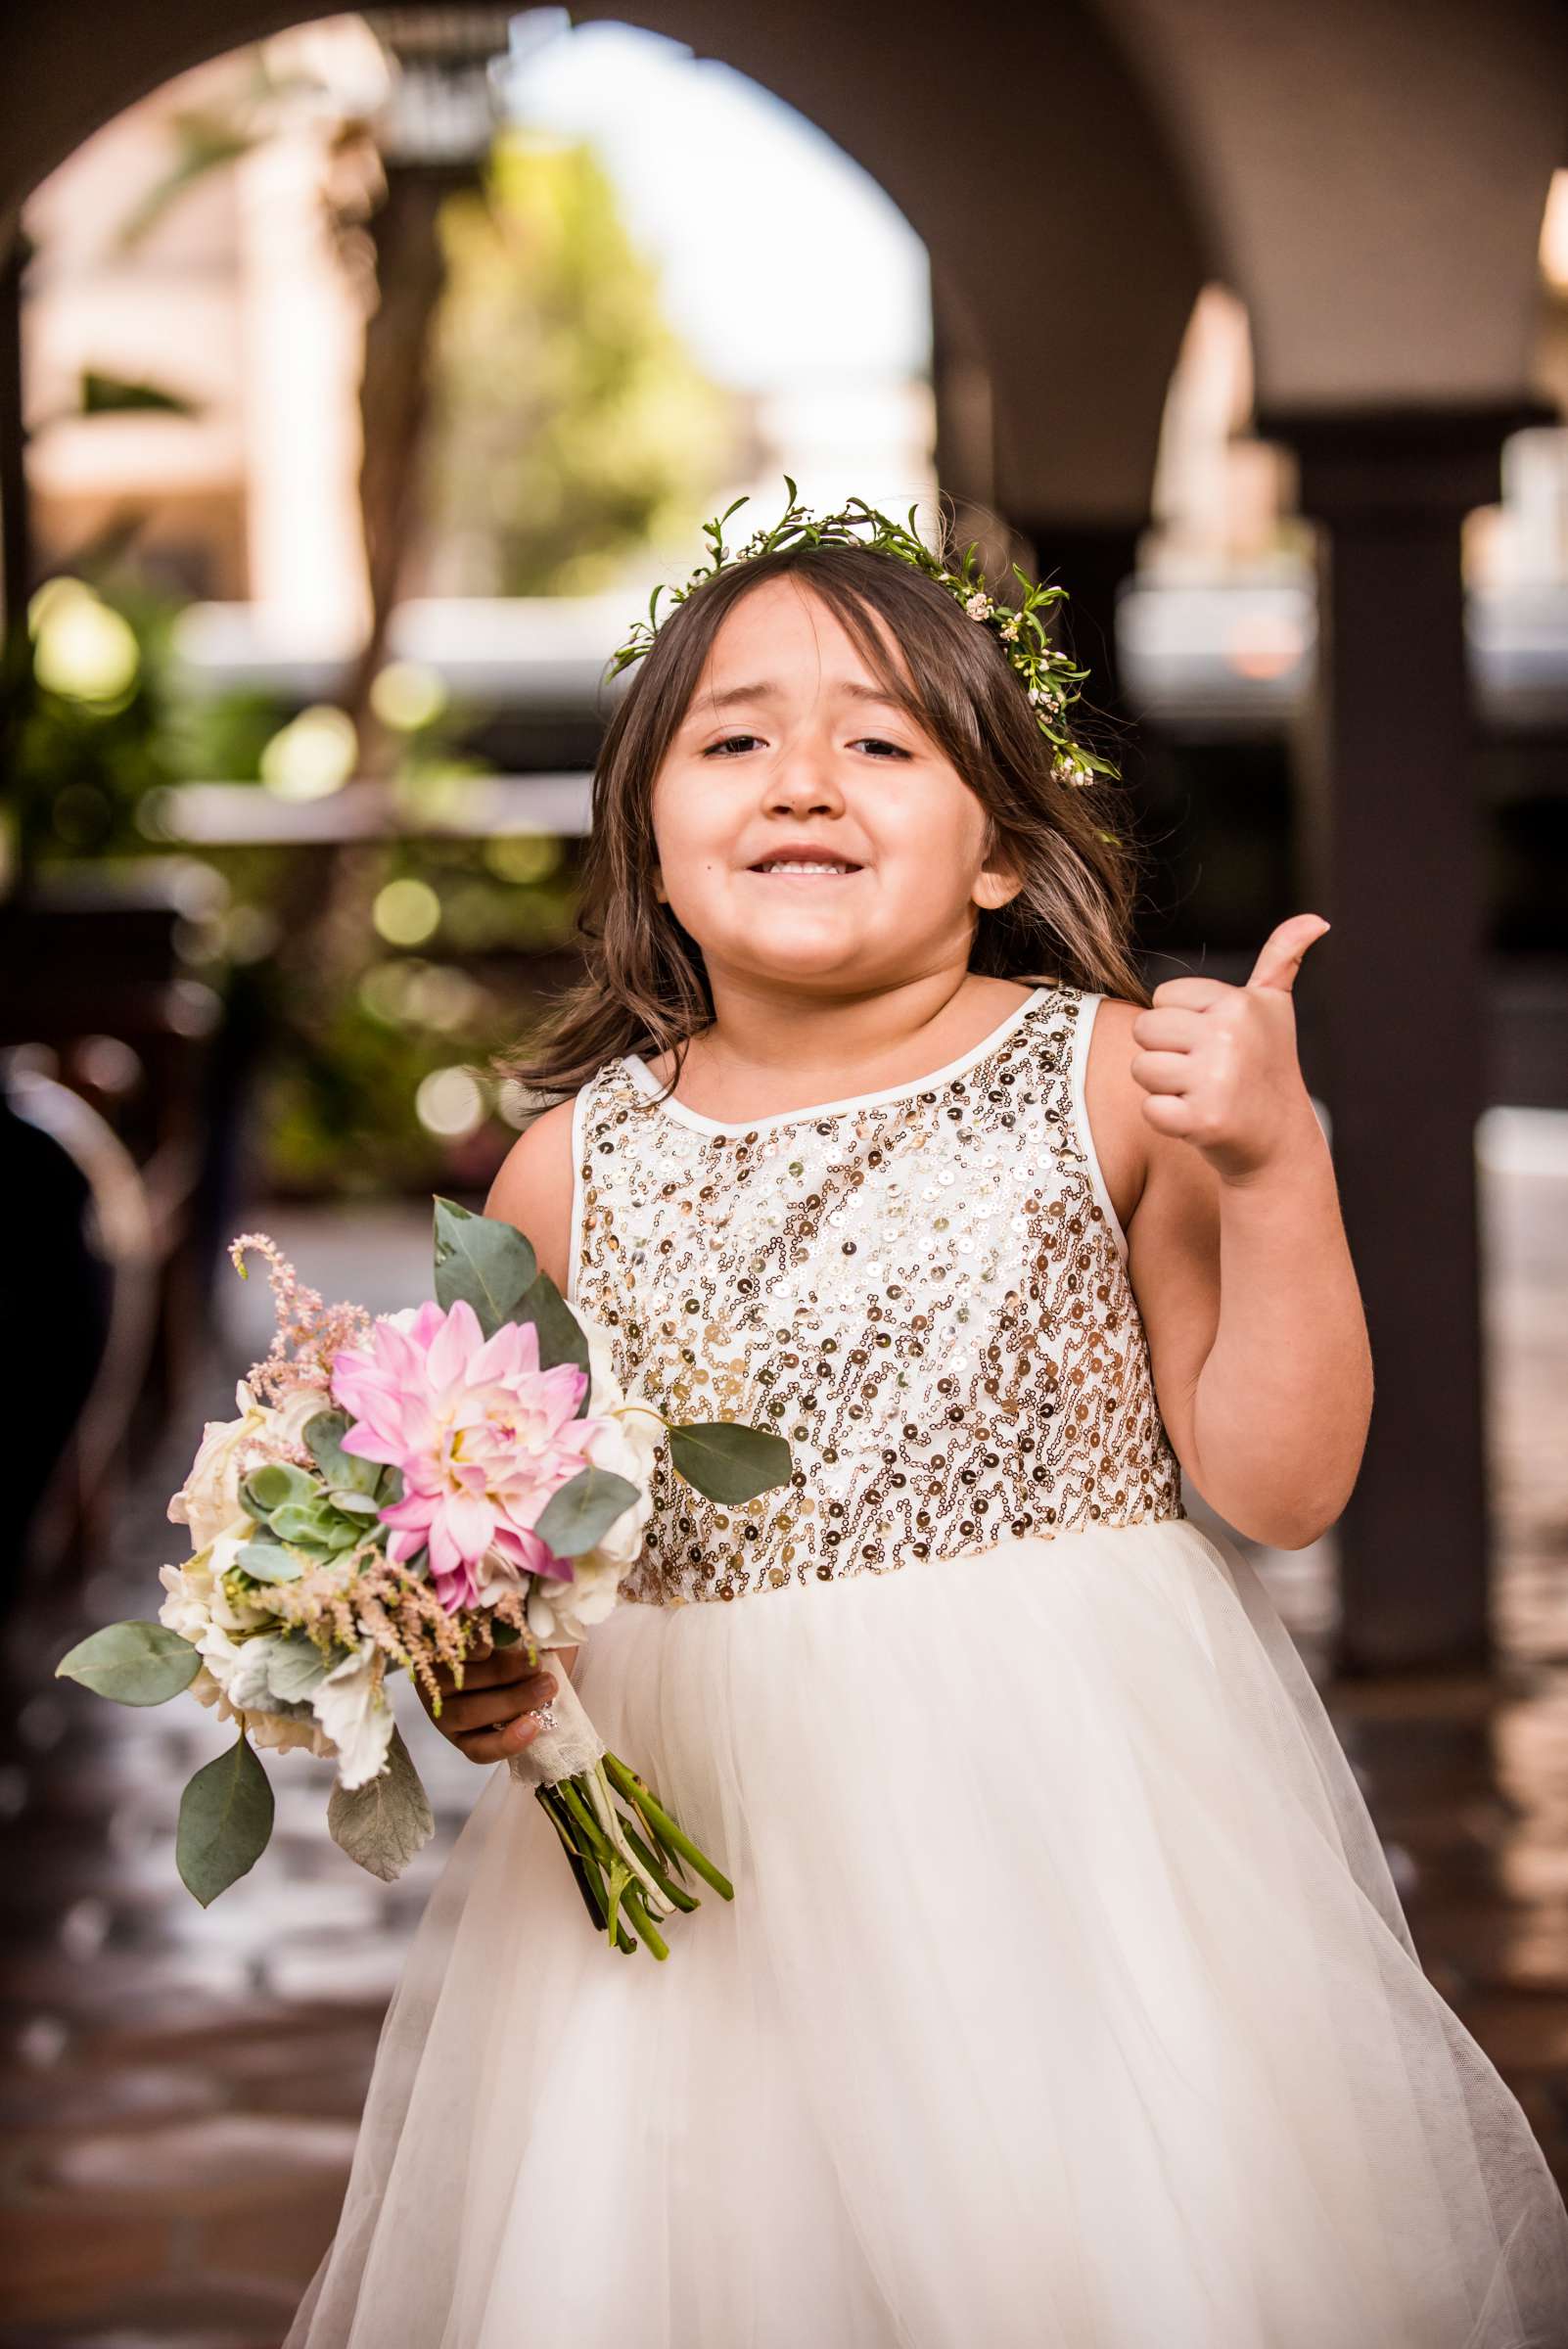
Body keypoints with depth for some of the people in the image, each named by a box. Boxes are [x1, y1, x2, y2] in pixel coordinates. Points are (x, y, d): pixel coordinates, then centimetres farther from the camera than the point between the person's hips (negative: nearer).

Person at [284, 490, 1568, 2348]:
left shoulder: (1113, 1080, -4)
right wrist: (472, 1665, -9)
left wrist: (1274, 1169, -15)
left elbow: (1279, 1485, -3)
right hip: (697, 1834, 2)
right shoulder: (574, 1167, 2)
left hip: (1072, 1815, -2)